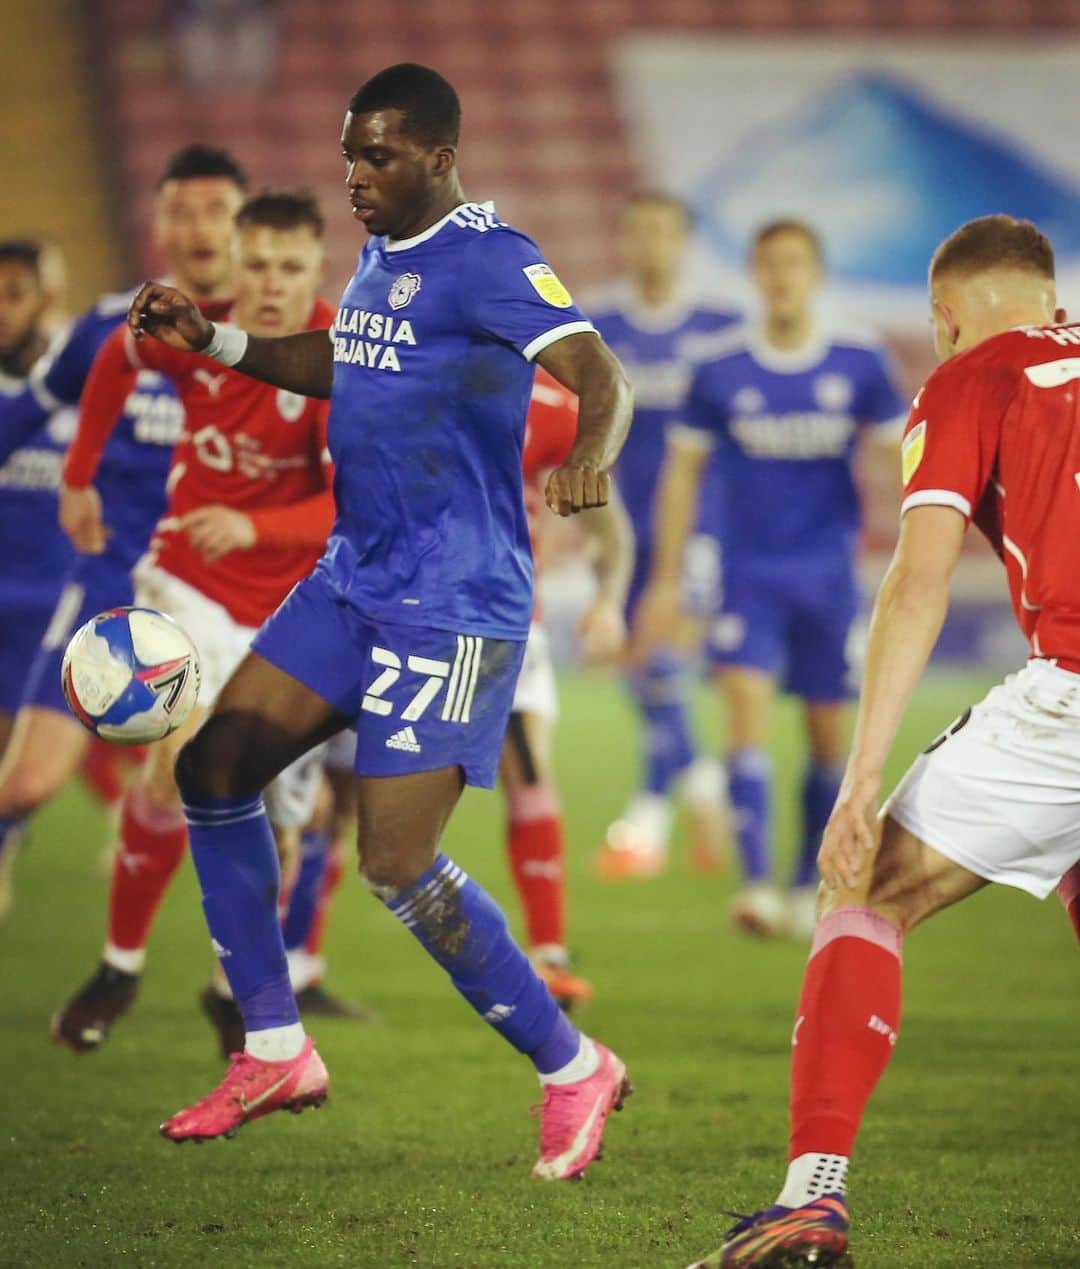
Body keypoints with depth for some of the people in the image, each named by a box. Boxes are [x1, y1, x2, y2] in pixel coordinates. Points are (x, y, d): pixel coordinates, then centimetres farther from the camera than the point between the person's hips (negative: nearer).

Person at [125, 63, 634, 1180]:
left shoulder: (487, 260, -15)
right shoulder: (381, 255, 12)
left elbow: (600, 375, -28)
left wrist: (588, 456, -50)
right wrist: (213, 341, 22)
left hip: (452, 608, -9)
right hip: (352, 582, 9)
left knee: (396, 866, -14)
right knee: (214, 766, 6)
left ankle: (572, 1071, 4)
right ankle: (274, 1051, 16)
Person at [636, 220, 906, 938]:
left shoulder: (860, 365, -1)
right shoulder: (721, 369, -3)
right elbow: (685, 469, 5)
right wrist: (666, 580, 5)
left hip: (829, 575, 1)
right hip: (749, 574, -1)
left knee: (831, 736, 7)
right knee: (747, 702, -18)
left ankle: (812, 887, 25)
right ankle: (757, 885, -24)